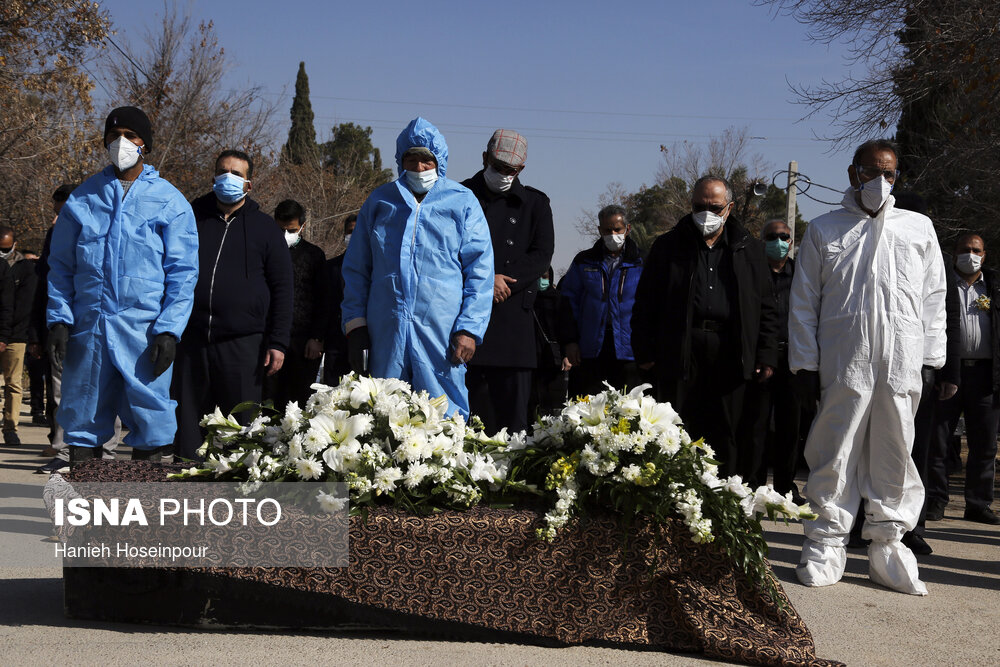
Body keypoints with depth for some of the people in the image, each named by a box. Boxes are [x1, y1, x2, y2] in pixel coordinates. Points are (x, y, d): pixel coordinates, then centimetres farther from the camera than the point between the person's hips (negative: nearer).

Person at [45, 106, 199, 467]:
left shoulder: (169, 201, 5)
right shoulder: (83, 198, 11)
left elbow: (183, 273, 2)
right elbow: (61, 266, 13)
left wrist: (169, 329, -8)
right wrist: (58, 320, 1)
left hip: (145, 331, -2)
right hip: (88, 328, 2)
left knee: (150, 418, -3)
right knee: (82, 420, 7)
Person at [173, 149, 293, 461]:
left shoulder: (264, 228, 8)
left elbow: (282, 288, 6)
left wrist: (277, 342, -3)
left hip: (243, 345, -2)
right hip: (191, 342, 2)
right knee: (188, 427, 5)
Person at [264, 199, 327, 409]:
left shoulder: (314, 255, 10)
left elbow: (322, 300, 9)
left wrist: (316, 338, 0)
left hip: (304, 343, 0)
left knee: (300, 402, 0)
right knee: (269, 401, -3)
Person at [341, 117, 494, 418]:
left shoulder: (462, 202, 7)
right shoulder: (379, 201, 14)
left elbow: (480, 271, 3)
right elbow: (356, 268, 15)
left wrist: (468, 329, -7)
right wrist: (355, 324, 5)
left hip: (442, 334, -2)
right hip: (385, 334, 2)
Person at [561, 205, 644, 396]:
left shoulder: (640, 264, 5)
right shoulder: (584, 262, 10)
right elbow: (569, 301, 10)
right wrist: (570, 340, 1)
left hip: (628, 350, -1)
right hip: (590, 351, 1)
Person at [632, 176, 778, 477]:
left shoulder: (750, 251, 13)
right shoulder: (669, 246, 10)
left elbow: (766, 308, 12)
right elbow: (645, 303, 8)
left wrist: (766, 357, 3)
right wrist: (645, 351, 0)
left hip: (729, 353, 1)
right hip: (679, 350, -1)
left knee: (725, 433, 3)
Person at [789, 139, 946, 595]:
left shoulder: (919, 228, 14)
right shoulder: (824, 231, 9)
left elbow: (933, 299, 13)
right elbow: (803, 304, 7)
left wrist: (931, 361, 6)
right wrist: (805, 365, 0)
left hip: (902, 368, 2)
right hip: (843, 366, -1)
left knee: (895, 458, 4)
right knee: (835, 456, 1)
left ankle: (887, 547, 14)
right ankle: (825, 547, 10)